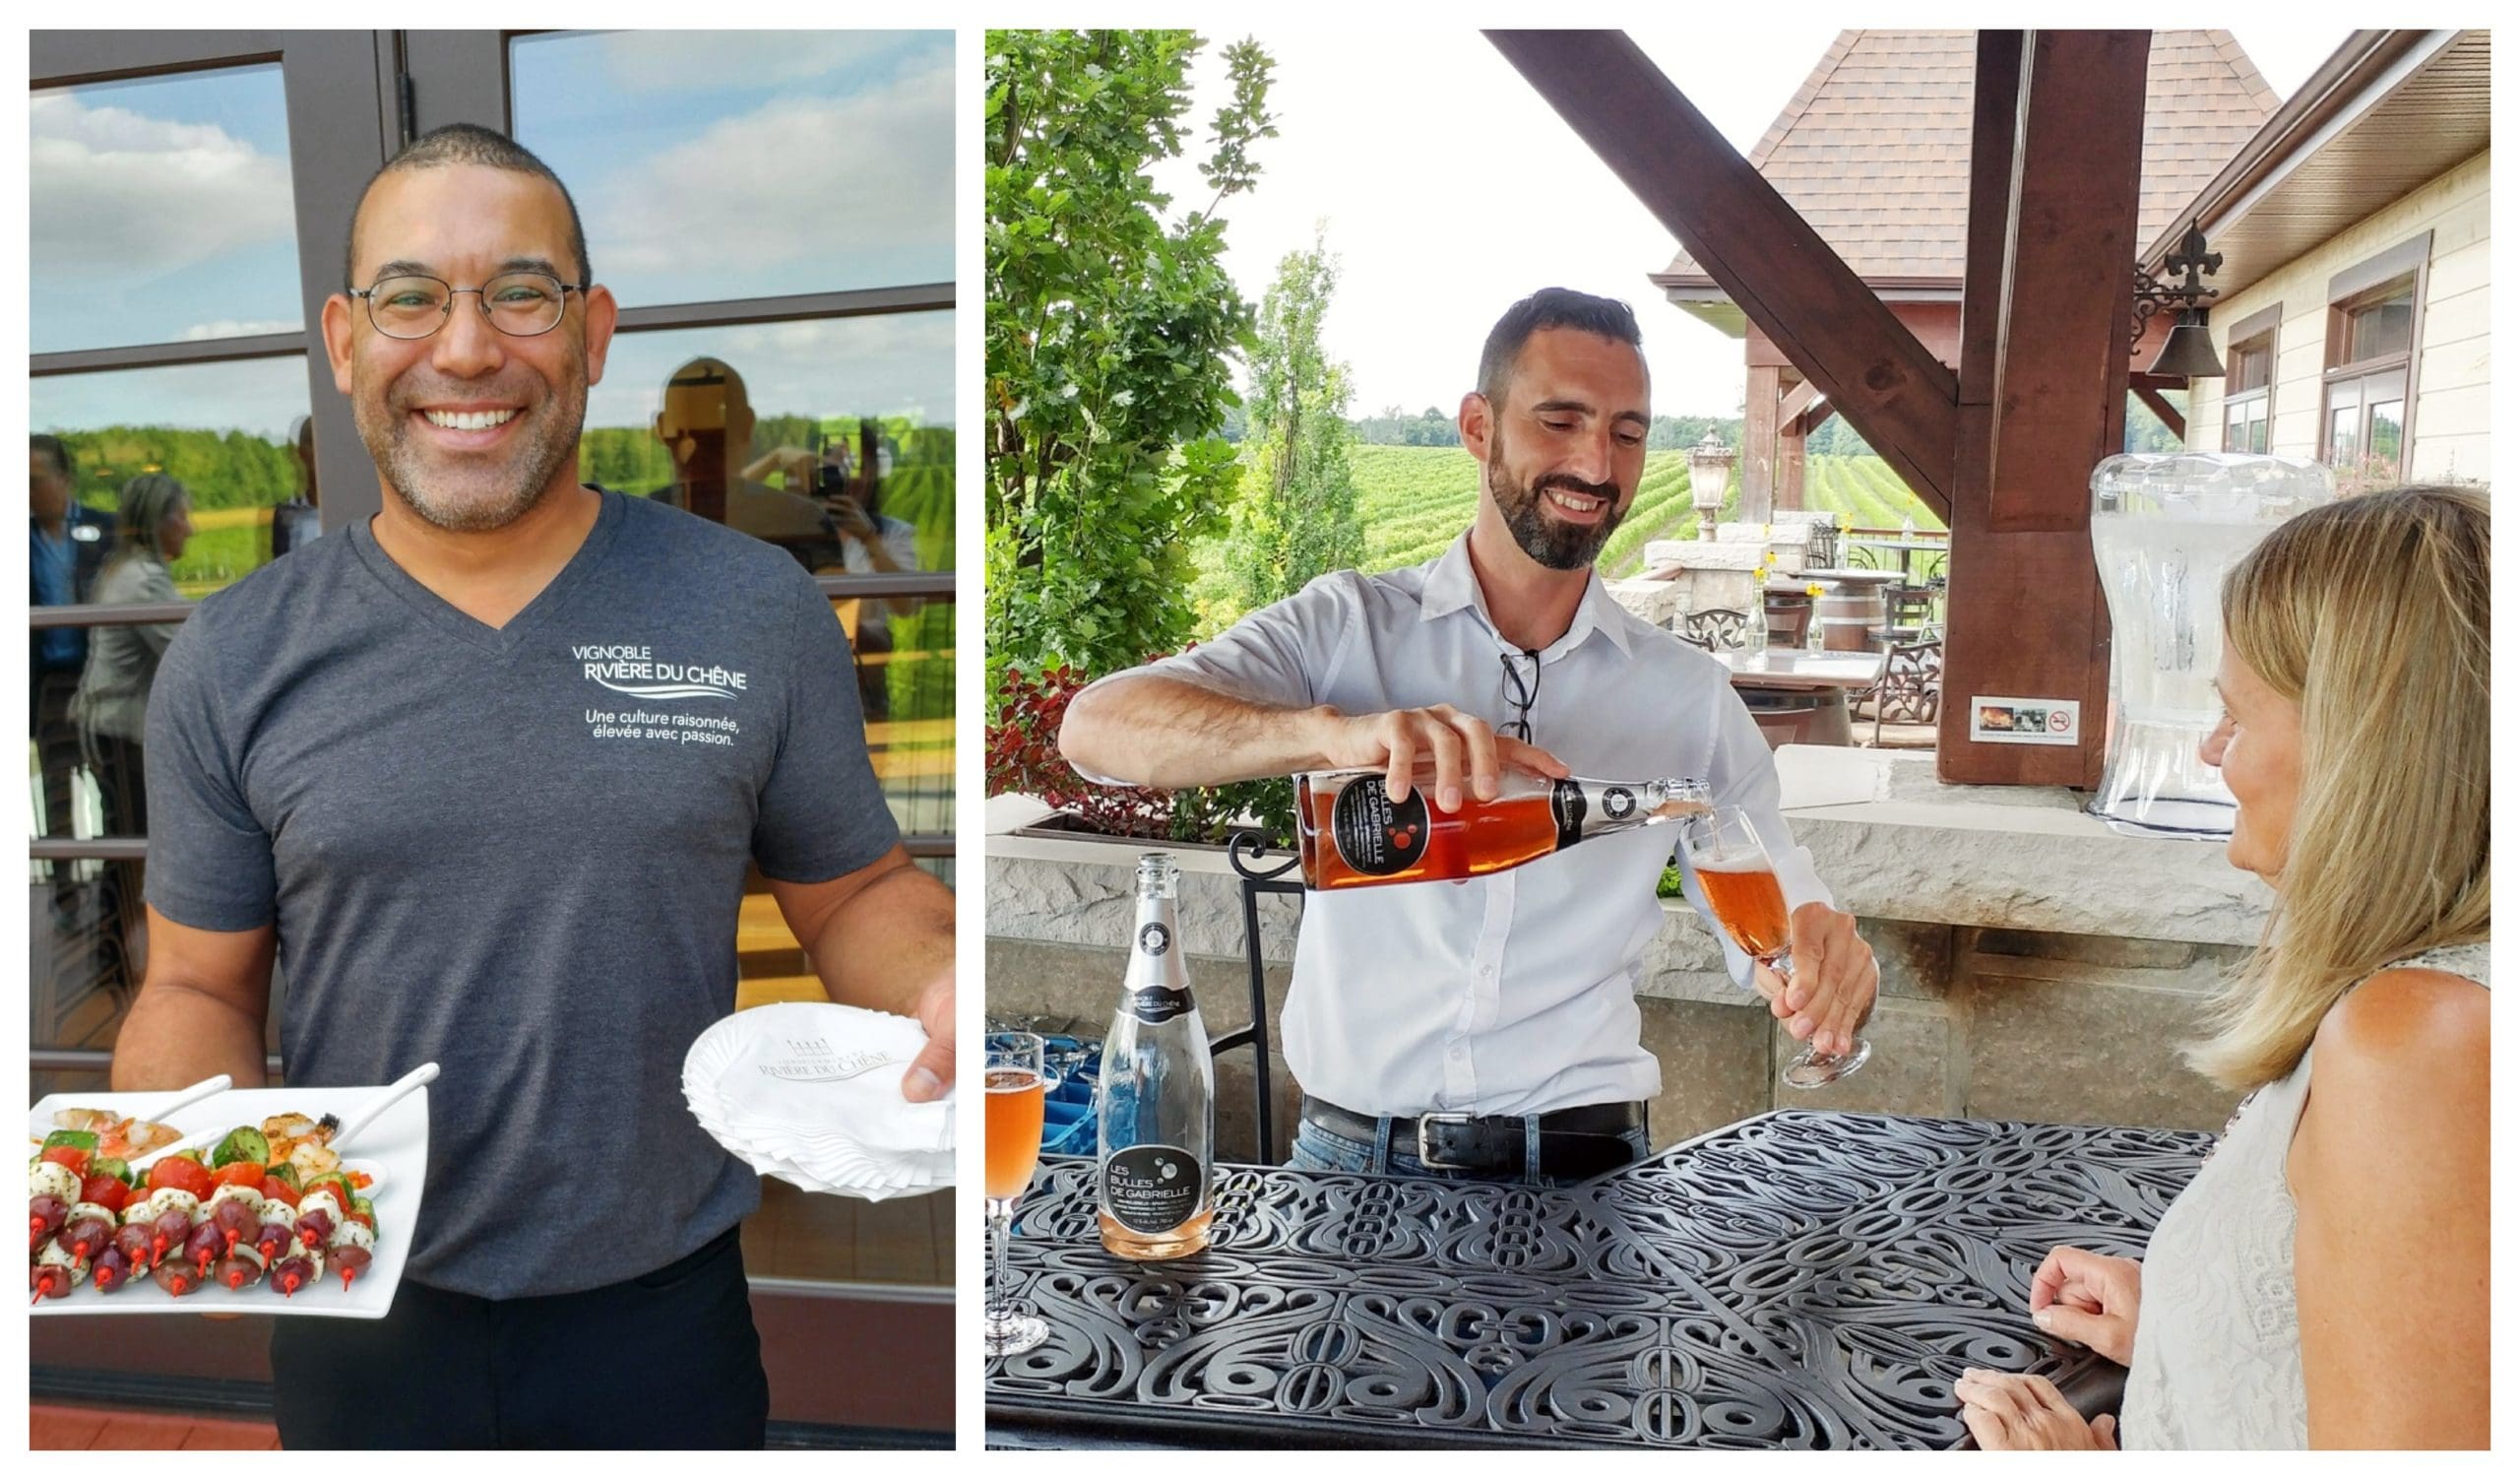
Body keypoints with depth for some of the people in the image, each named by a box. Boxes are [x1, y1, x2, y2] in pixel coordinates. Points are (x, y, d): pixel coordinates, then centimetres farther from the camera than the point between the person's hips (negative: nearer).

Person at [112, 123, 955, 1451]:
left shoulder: (757, 613, -8)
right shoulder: (231, 664, -5)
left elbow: (857, 889, 1)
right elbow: (196, 985, 3)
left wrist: (941, 984, -21)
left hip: (667, 1309, 0)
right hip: (361, 1326, 1)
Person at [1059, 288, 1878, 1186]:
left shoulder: (1689, 695, 8)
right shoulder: (1346, 626, 1)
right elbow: (1095, 726, -13)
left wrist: (1822, 954, -17)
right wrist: (1334, 731, -29)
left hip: (1581, 1176, 3)